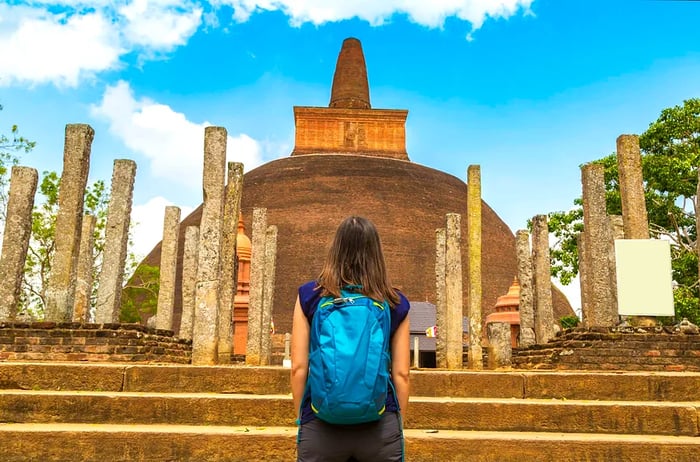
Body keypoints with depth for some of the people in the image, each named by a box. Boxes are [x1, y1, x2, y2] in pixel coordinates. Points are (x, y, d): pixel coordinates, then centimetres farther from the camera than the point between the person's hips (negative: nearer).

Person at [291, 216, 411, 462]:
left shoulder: (310, 296, -2)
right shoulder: (395, 303, -1)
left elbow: (298, 368, -1)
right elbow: (401, 374, 1)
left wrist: (301, 417, 12)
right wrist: (399, 423, 14)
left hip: (320, 424, 0)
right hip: (380, 425, 0)